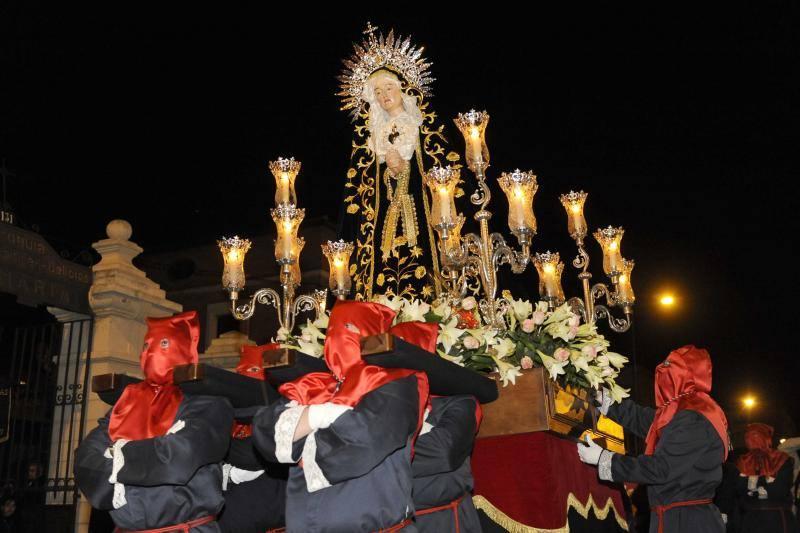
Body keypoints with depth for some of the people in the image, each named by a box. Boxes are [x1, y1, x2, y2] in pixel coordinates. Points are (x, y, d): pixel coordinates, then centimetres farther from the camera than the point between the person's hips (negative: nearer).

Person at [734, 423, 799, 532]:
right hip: (750, 520, 2)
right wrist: (766, 481, -9)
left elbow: (780, 490, -12)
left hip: (778, 520, -2)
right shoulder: (742, 463, 9)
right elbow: (738, 489, -4)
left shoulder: (782, 460, 0)